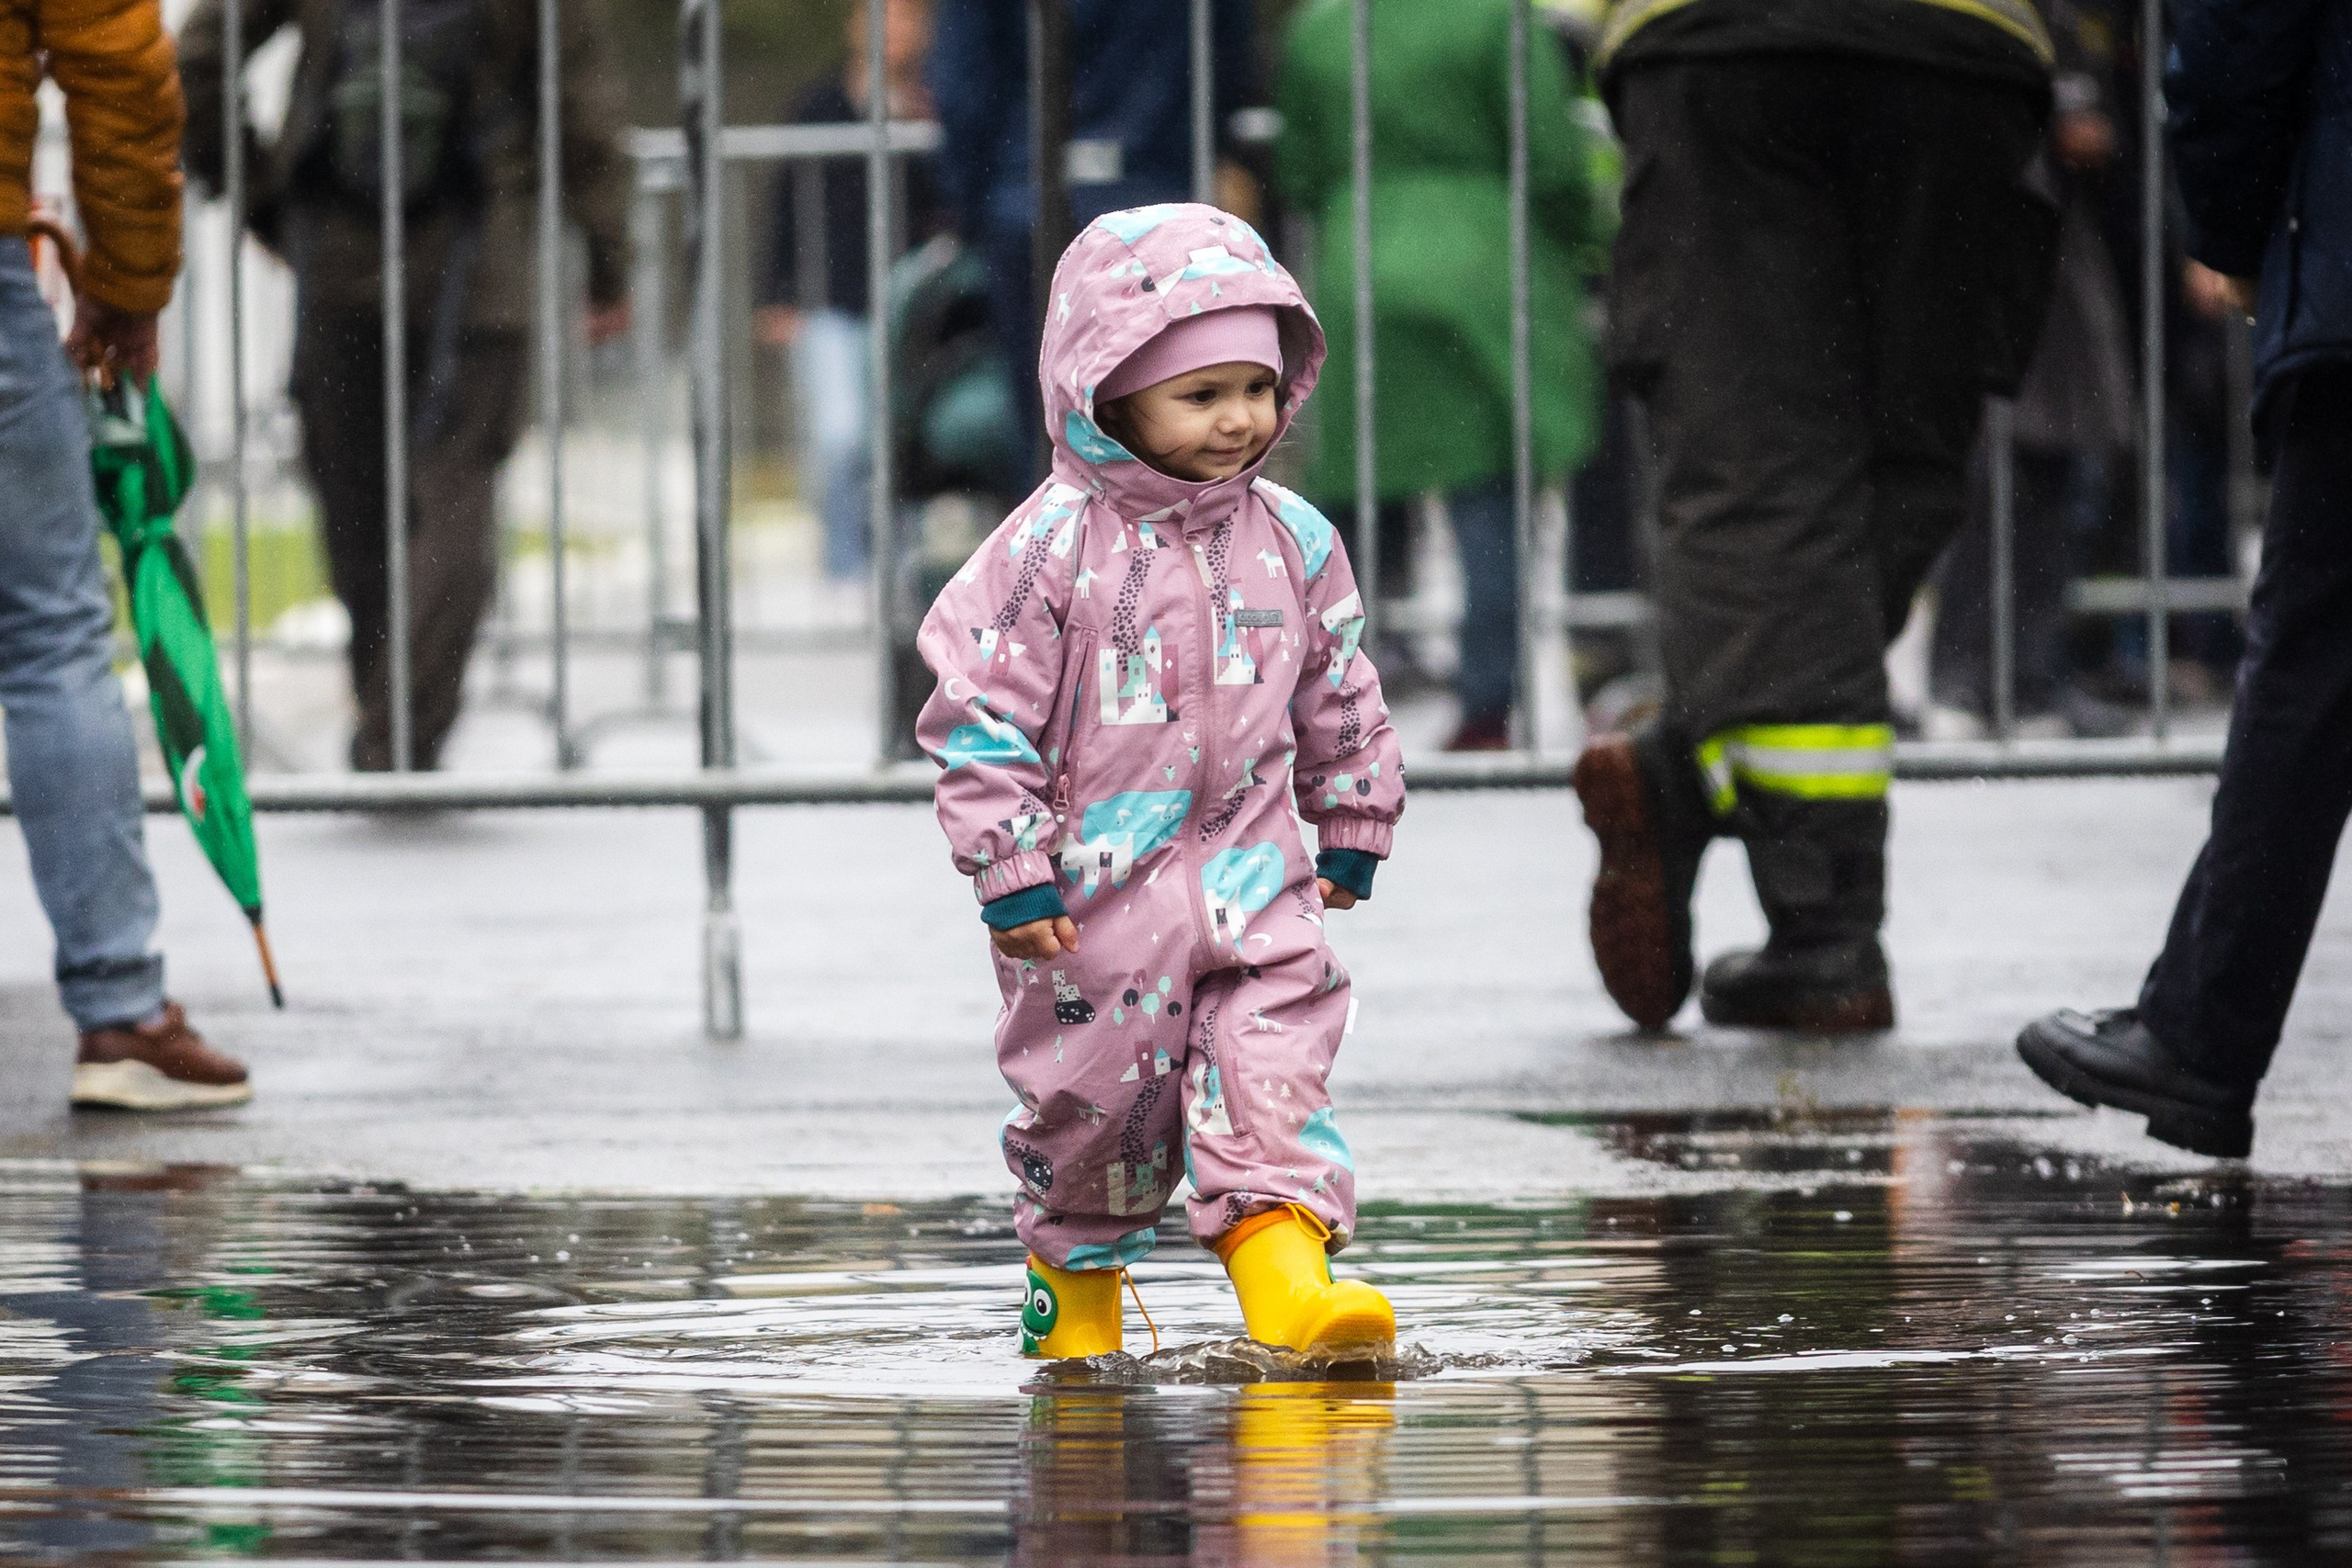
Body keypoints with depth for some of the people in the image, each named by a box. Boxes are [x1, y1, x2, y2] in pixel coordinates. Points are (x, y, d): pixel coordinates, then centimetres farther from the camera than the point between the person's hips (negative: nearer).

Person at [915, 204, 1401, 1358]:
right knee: (1092, 1099, 6)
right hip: (1095, 888, -3)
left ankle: (1286, 1276, -19)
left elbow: (1339, 701, 16)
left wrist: (1351, 837, 19)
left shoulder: (1291, 542, 3)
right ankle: (1074, 1284, 27)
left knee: (1271, 1073, -12)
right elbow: (981, 715, -11)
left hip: (1250, 874, 3)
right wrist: (1013, 872, -13)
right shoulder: (1051, 548, -12)